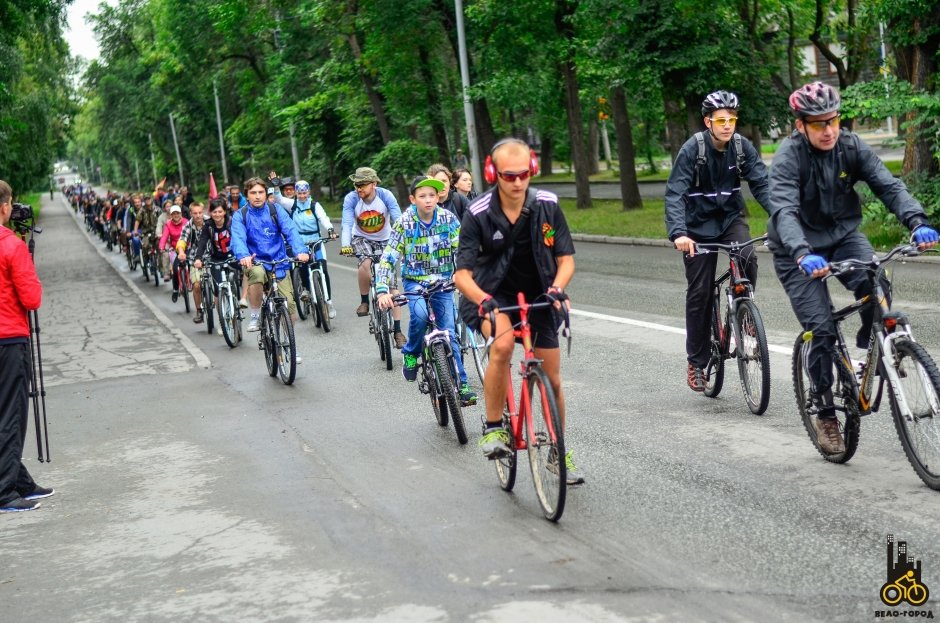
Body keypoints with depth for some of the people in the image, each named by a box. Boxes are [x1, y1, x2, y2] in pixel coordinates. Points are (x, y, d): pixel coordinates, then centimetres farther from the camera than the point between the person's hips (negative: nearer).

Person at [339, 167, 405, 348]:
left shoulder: (385, 196, -21)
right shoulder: (351, 199, -20)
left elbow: (398, 220, -27)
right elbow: (347, 224, -28)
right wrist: (345, 245, -47)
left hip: (384, 240, 0)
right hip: (361, 238, 0)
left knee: (392, 286, -6)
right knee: (365, 263, -35)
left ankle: (398, 331, -2)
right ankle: (364, 302, -11)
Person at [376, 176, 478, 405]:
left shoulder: (448, 219, -8)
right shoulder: (405, 223, -12)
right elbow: (388, 259, -15)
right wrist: (382, 291, -27)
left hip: (442, 281, 1)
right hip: (415, 280, -1)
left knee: (449, 333, -5)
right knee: (419, 314, -31)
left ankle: (461, 386, 3)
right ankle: (411, 355, -4)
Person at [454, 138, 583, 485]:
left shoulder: (547, 206, -13)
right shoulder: (478, 214, -19)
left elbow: (566, 259, -7)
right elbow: (462, 274, -20)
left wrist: (557, 289, -27)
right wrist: (484, 300, -40)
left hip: (536, 297, 3)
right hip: (493, 296, -3)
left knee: (552, 380, 6)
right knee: (503, 343, -36)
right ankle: (494, 429, -18)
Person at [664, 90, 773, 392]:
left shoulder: (742, 146, -9)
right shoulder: (692, 149, -19)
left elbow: (762, 184, -14)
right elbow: (675, 194, -26)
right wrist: (678, 233, -41)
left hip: (731, 217, 2)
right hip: (700, 224, -2)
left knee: (748, 259, -28)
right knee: (700, 293, -1)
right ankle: (696, 362, 13)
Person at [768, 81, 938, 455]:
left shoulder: (851, 147, -9)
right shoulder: (788, 158, -21)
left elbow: (888, 185, -18)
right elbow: (784, 211, -35)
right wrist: (802, 255, -53)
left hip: (842, 236, 3)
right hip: (799, 250, -3)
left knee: (875, 285, -29)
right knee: (821, 330, -11)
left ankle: (872, 347, 0)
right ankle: (824, 415, 6)